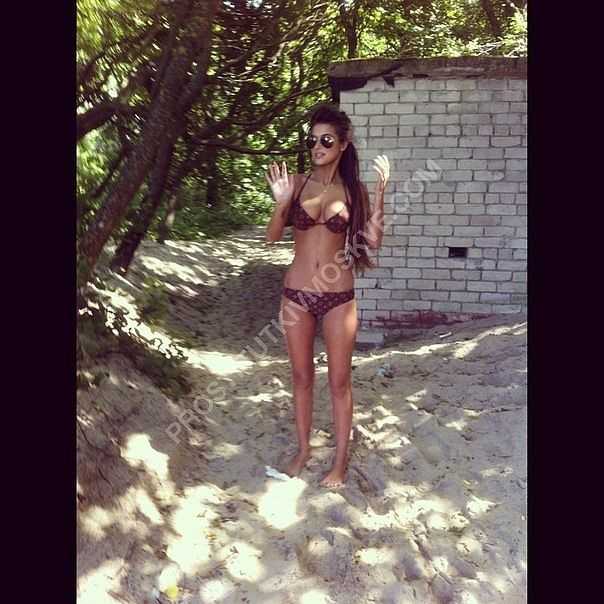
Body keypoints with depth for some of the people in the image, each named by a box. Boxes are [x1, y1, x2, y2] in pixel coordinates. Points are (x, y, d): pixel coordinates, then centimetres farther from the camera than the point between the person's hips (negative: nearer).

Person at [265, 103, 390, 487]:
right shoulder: (296, 182, 0)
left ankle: (341, 460, 23)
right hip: (297, 294, 1)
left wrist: (380, 193, -17)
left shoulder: (354, 190, -1)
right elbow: (272, 237, -3)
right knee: (302, 377, 15)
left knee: (339, 381, 7)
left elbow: (374, 240, -10)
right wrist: (281, 202, -20)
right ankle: (304, 449, 33)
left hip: (338, 296, -1)